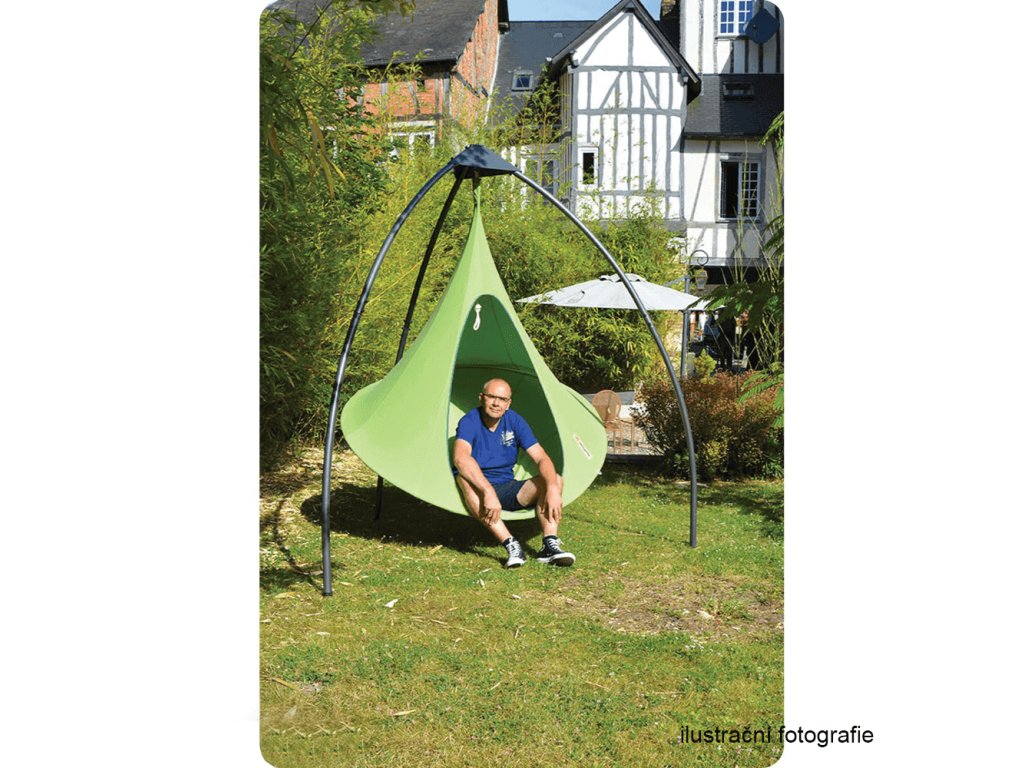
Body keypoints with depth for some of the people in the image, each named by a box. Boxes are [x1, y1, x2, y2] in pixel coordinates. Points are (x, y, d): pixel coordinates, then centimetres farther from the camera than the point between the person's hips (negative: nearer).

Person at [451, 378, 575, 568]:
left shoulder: (514, 421, -4)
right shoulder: (469, 422, -16)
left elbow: (541, 458, -11)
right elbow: (460, 458, -37)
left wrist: (552, 488, -31)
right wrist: (489, 492, -48)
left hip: (508, 489, 4)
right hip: (480, 491, -4)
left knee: (555, 479, -16)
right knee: (466, 480, -38)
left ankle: (550, 545, -30)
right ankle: (511, 545, -41)